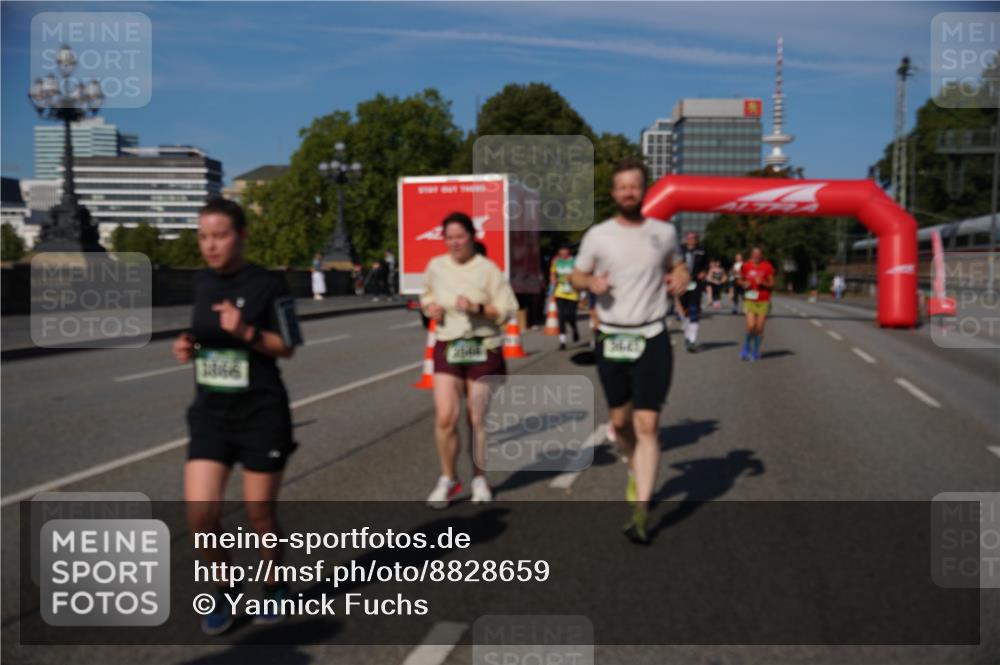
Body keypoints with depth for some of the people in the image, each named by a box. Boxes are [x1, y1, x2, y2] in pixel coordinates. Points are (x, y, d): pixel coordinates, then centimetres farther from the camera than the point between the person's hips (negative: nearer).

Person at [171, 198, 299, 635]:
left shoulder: (267, 285, -10)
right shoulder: (203, 282, 6)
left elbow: (286, 348, -9)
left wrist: (246, 332, -25)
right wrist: (188, 346, -2)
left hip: (261, 413, -4)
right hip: (210, 412, 5)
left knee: (260, 513, 7)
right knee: (200, 514, -4)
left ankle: (275, 587, 33)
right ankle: (225, 590, 21)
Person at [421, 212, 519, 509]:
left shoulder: (488, 269, -5)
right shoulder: (436, 266, 5)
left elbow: (508, 309, -7)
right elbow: (427, 295, 23)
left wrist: (478, 308, -22)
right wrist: (430, 307, 1)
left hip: (483, 349, -2)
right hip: (447, 347, 2)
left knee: (478, 420, 6)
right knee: (445, 417, -11)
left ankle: (479, 480, 25)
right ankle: (448, 480, 9)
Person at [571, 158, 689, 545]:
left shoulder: (664, 232, 3)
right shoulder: (597, 235, 1)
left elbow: (676, 265, 19)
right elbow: (576, 277, 9)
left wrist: (681, 277, -4)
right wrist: (592, 282, -14)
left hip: (652, 338, -1)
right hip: (611, 338, 1)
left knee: (647, 424, -10)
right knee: (620, 421, 13)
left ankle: (640, 511, -7)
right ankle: (637, 469, 44)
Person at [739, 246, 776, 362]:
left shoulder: (767, 267, 0)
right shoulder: (746, 266, 4)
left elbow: (772, 284, 4)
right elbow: (741, 280, 16)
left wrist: (763, 283, -14)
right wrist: (744, 285, -5)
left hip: (763, 301, 0)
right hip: (750, 300, 0)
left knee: (759, 328, 0)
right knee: (750, 326, -13)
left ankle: (755, 351, 17)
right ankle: (746, 349, 11)